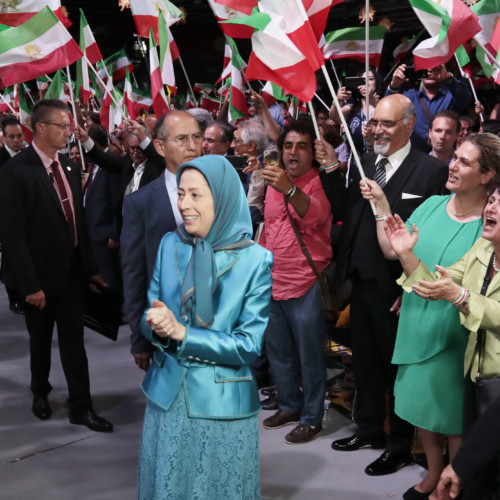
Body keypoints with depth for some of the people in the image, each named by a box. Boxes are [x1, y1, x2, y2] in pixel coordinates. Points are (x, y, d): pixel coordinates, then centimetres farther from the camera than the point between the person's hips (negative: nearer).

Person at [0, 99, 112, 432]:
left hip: (72, 271, 4)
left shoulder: (70, 167, 3)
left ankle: (81, 407, 15)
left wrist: (90, 266, 7)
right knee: (41, 341, 16)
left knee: (74, 342, 7)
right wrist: (30, 285, -20)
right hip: (40, 276, -4)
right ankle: (40, 392, 40)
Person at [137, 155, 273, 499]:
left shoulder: (255, 259, -12)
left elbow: (250, 345, -13)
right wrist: (158, 325, -18)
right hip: (166, 394, 4)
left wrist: (181, 332, -20)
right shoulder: (171, 244, 1)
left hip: (222, 403, -3)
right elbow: (149, 316, 5)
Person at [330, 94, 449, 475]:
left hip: (398, 288, -6)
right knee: (365, 361, 19)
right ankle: (369, 429, 39)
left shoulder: (432, 171, -12)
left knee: (397, 365, 9)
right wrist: (333, 171, -11)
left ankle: (401, 445, 27)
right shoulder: (363, 163, 7)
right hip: (362, 282, 6)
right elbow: (346, 214, 3)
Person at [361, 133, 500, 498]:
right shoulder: (433, 205, -1)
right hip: (418, 326, 6)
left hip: (454, 335, -6)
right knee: (421, 405, 20)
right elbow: (392, 250, 2)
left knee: (453, 415, 11)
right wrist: (381, 205, -1)